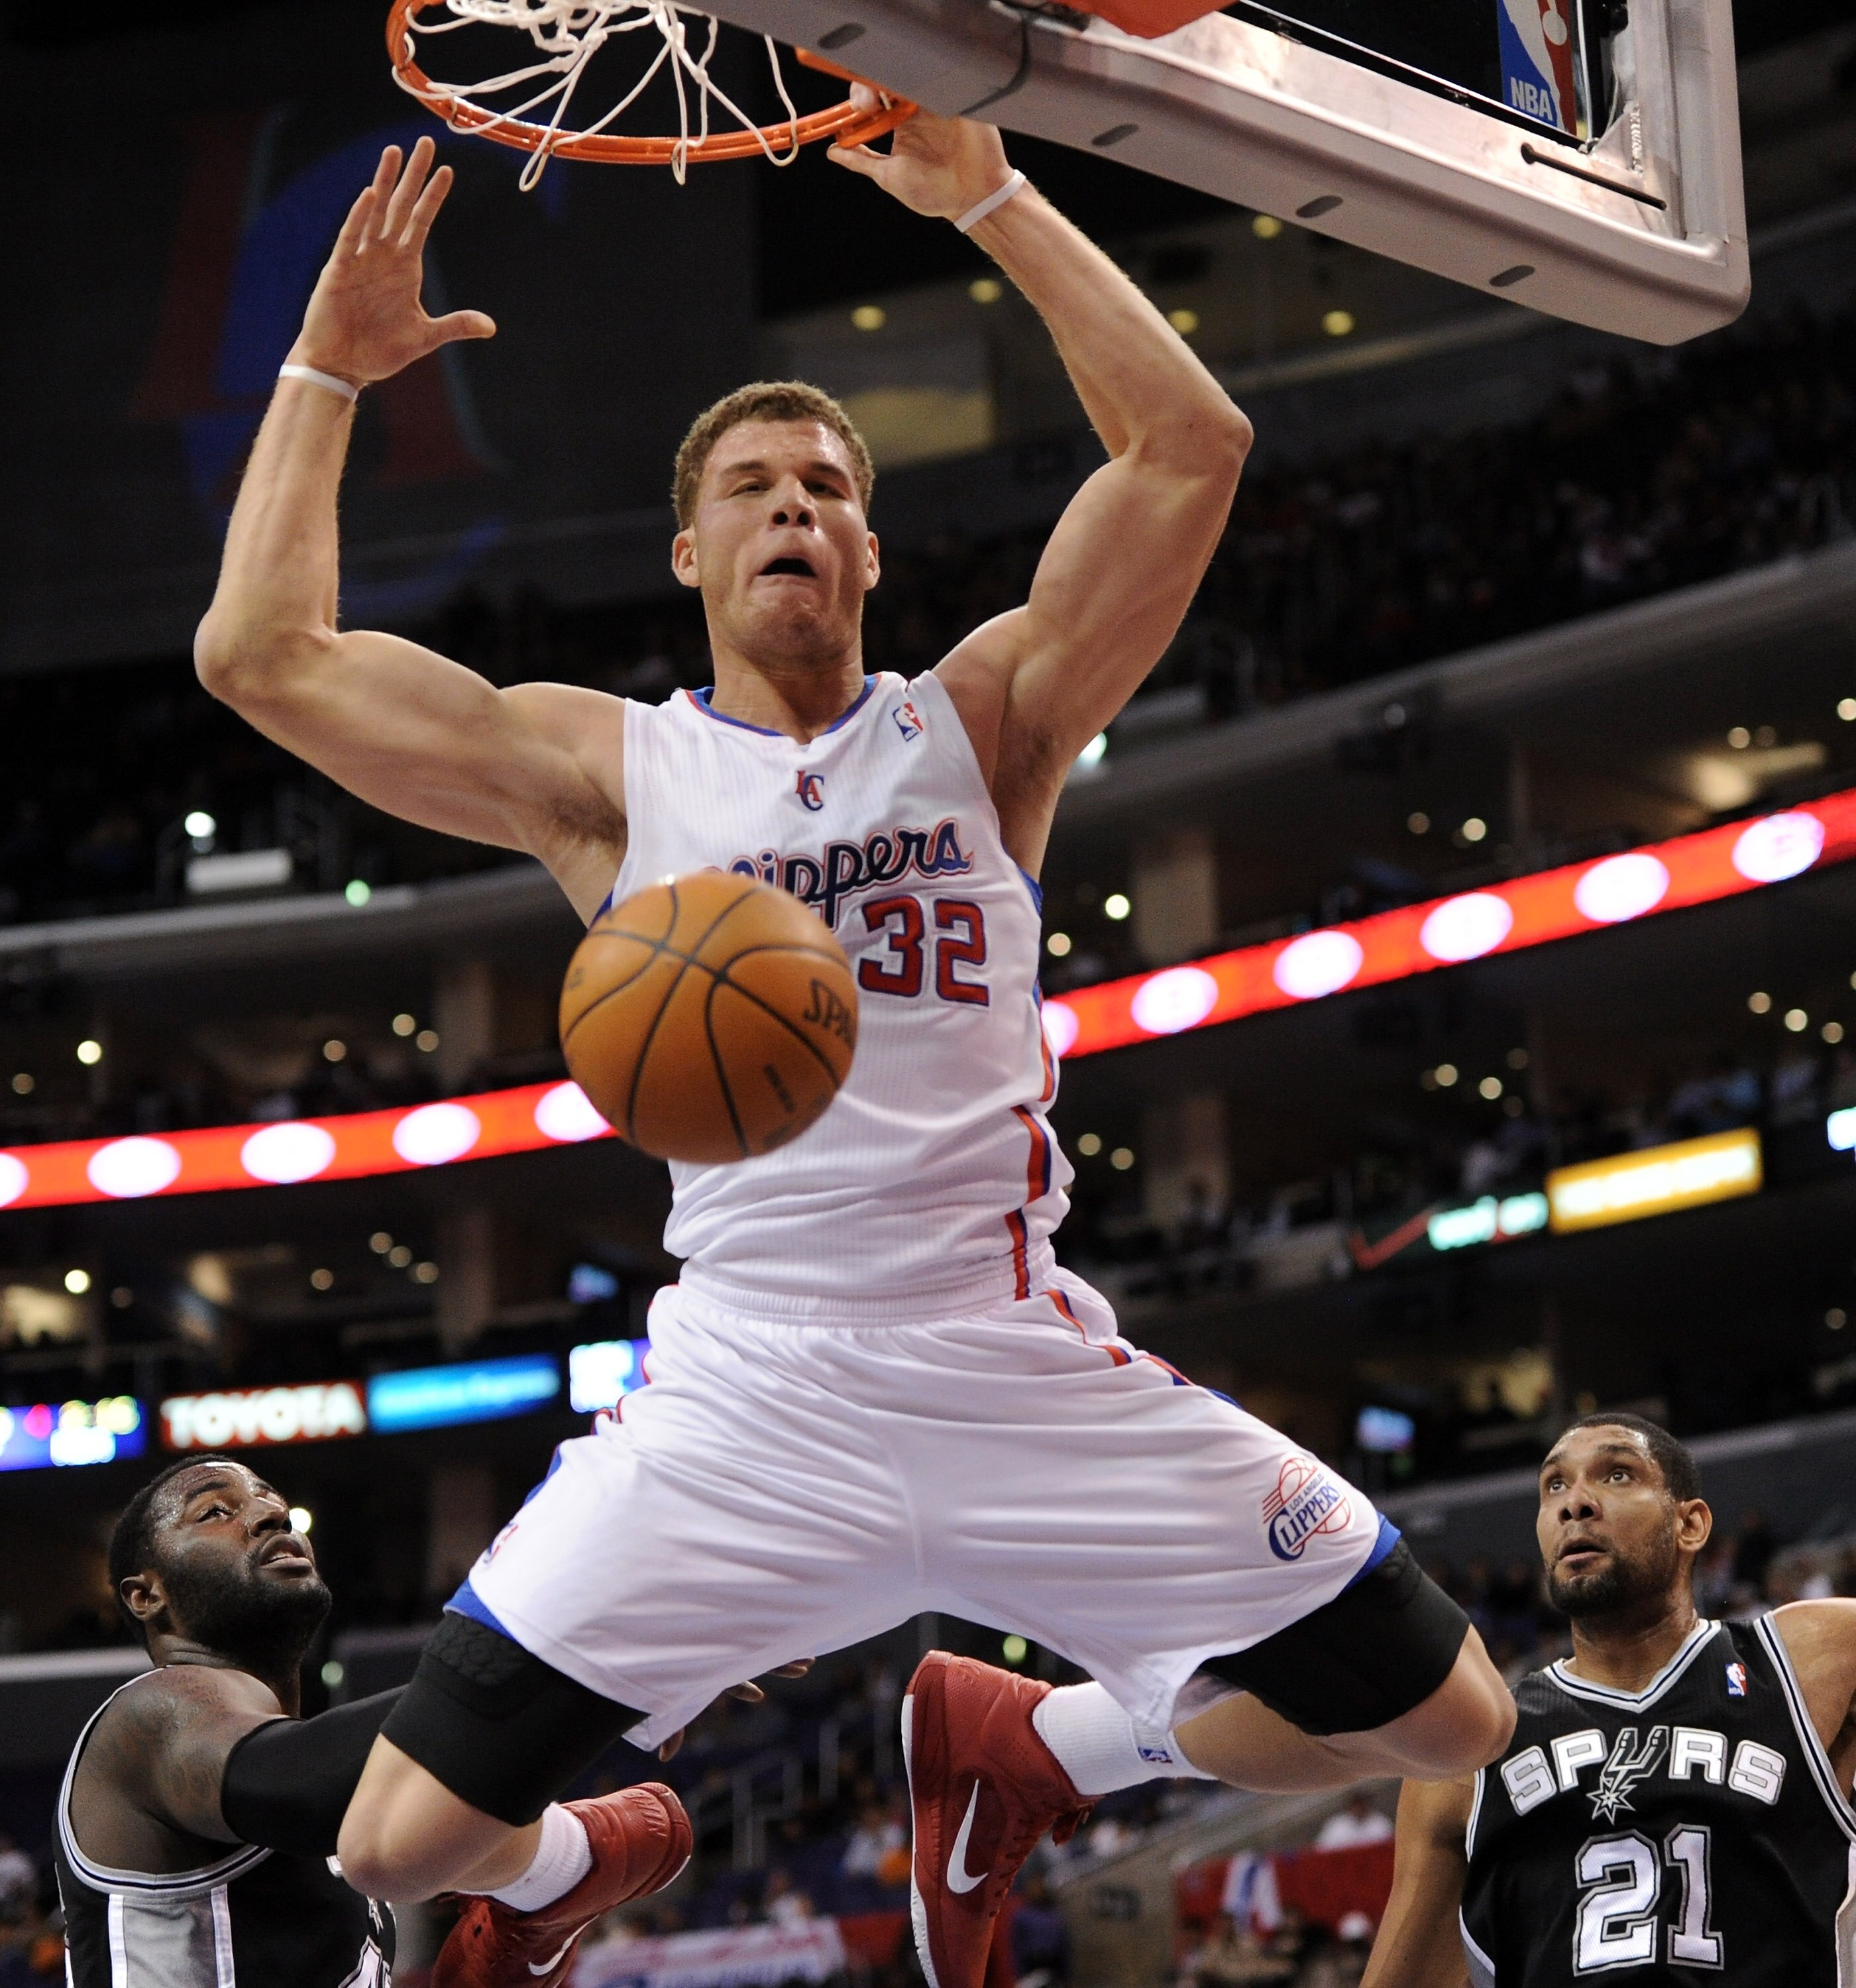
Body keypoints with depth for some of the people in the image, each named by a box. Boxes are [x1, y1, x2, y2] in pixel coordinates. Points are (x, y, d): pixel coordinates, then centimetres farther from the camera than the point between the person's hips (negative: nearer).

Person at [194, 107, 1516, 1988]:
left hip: (1024, 1370, 1)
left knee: (1450, 1724, 2)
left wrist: (987, 197, -6)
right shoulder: (607, 769, 6)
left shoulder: (982, 721, 7)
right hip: (743, 1393, -1)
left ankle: (1010, 1747, 25)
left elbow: (1188, 446, -5)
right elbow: (261, 652, -1)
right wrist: (330, 369, 6)